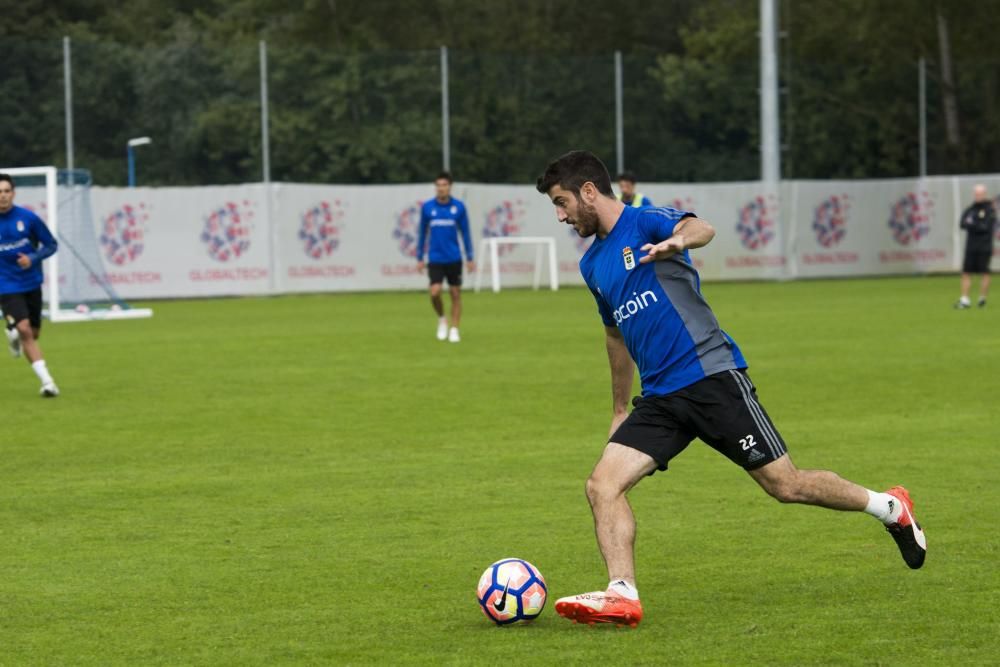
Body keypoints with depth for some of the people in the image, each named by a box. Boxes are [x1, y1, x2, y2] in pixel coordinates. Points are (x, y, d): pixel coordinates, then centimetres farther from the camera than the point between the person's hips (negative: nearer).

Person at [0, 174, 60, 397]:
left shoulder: (28, 218, -10)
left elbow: (51, 245, -2)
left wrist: (32, 258, -19)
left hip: (31, 284, 2)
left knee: (33, 333, 13)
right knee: (24, 330, -19)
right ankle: (46, 380, -15)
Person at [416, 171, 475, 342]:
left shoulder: (458, 207, -2)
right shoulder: (427, 207, 0)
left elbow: (465, 233, 4)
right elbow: (423, 233, 8)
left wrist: (470, 258, 2)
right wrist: (419, 258, 8)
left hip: (454, 259, 0)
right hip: (435, 259, 0)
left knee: (455, 294, 3)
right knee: (435, 292, -13)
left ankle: (454, 330, 14)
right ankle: (442, 319, 14)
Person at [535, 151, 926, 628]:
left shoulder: (645, 223, -7)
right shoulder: (591, 265, 17)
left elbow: (701, 228, -30)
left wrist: (679, 240, -54)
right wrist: (620, 410, 37)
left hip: (711, 377, -7)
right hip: (658, 398, 7)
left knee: (786, 486, -2)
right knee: (602, 485, -14)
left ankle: (891, 508, 20)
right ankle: (622, 595, -20)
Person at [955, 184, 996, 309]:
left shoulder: (990, 210, -4)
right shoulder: (971, 209, 11)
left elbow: (986, 227, -13)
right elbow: (962, 223, 1)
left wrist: (971, 224, -9)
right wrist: (976, 226, -15)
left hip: (984, 248, -5)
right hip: (971, 246, 5)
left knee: (984, 273, -1)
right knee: (966, 273, 0)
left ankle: (982, 299, 8)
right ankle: (964, 300, 0)